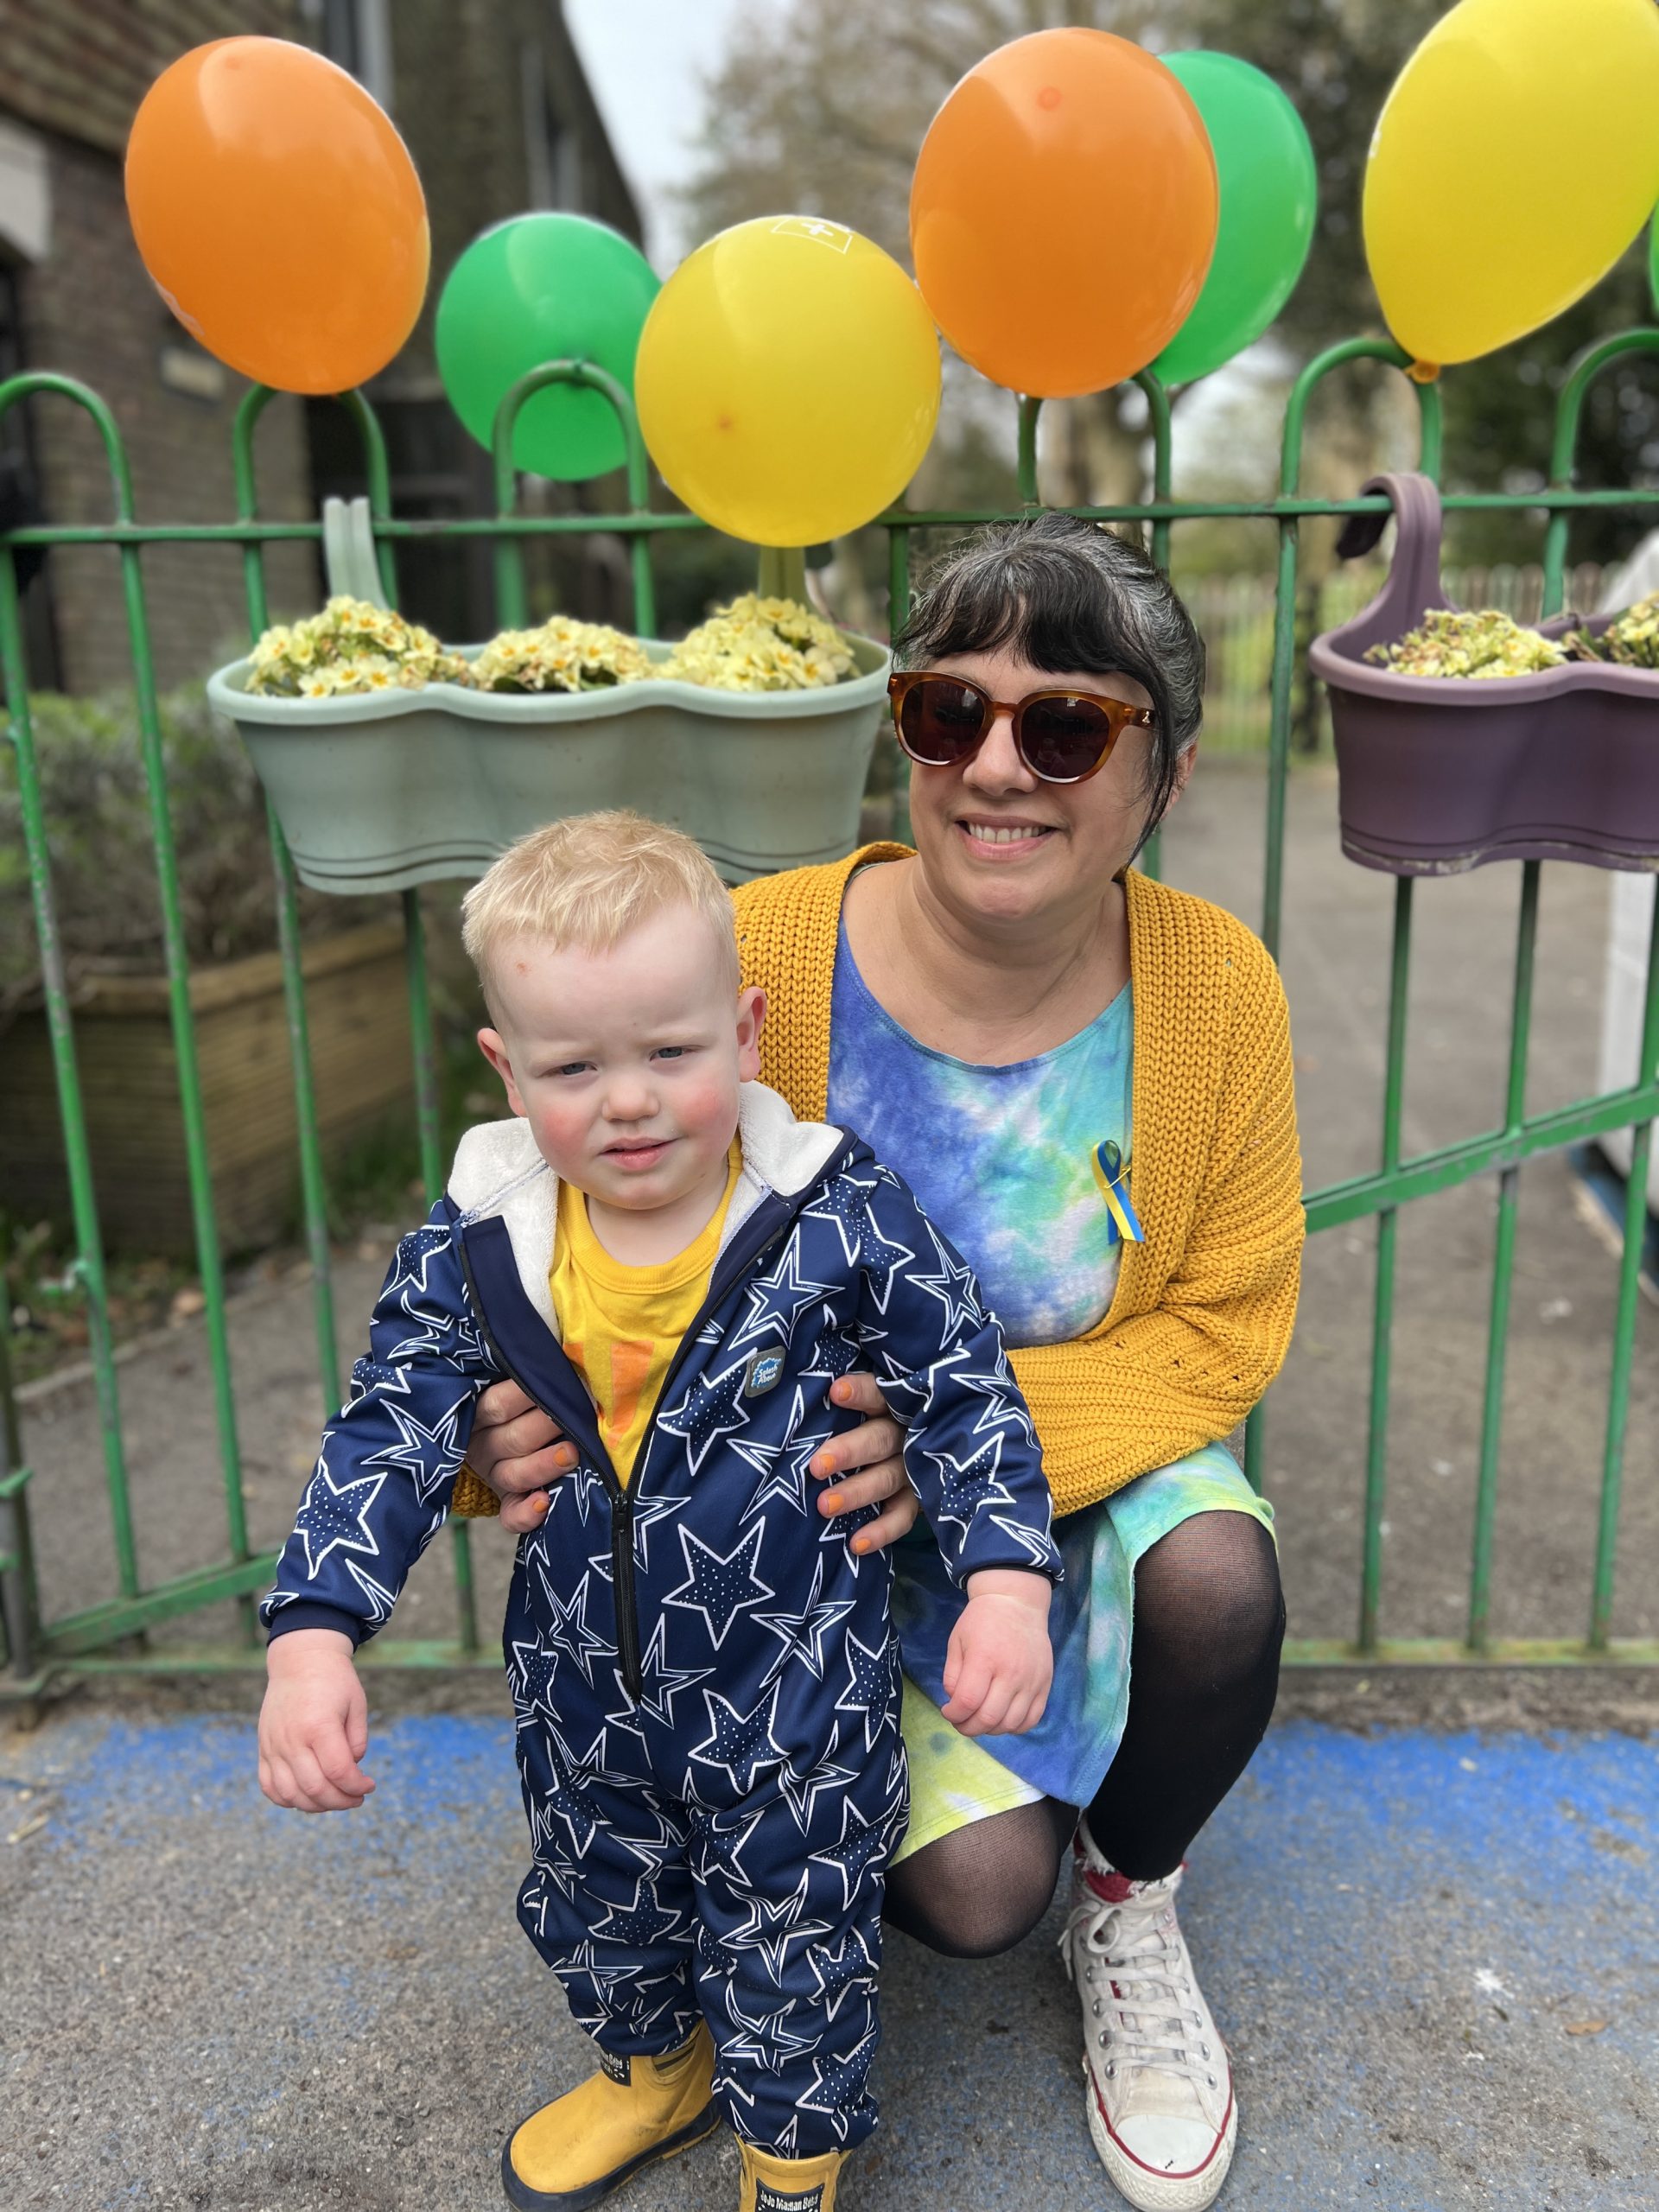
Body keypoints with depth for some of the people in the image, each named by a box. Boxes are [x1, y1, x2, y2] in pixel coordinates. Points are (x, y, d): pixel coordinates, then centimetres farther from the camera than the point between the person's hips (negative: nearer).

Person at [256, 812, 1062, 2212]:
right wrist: (314, 1635, -19)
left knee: (795, 1946, 16)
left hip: (799, 1702, -3)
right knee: (598, 1913, 28)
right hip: (584, 1692, 4)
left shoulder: (841, 1218, -21)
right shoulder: (476, 1248, -13)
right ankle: (655, 2069, 62)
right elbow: (392, 1432, -9)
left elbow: (966, 1393, -13)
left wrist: (1008, 1579, -23)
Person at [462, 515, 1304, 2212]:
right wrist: (525, 1416, -33)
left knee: (1218, 1583, -28)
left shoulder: (1214, 985, -15)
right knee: (976, 1888, -17)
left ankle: (1132, 1903, 8)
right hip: (830, 1514, -2)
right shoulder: (762, 957, -22)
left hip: (1098, 1452, 2)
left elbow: (1220, 1326, -10)